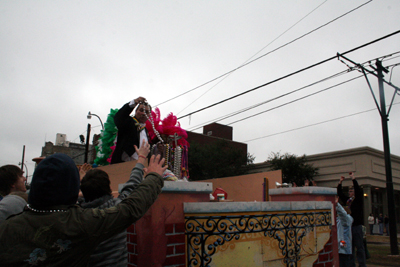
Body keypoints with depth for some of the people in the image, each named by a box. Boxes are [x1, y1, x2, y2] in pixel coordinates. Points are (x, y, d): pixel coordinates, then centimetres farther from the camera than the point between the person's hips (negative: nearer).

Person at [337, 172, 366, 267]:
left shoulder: (358, 200, -1)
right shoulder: (347, 200, 15)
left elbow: (358, 190, -14)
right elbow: (340, 194, 19)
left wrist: (353, 179, -14)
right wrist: (340, 182, 13)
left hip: (356, 226, -6)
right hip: (348, 226, 6)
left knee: (359, 246, -2)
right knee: (350, 246, 10)